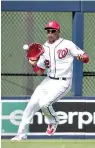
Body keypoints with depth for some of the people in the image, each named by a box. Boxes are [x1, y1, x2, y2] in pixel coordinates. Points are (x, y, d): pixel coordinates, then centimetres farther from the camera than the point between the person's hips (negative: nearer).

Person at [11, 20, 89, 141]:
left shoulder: (67, 44, -7)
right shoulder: (44, 48, 8)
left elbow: (86, 58, -9)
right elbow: (39, 71, 12)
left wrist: (81, 57, -33)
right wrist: (33, 64, -9)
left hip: (62, 83, -6)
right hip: (48, 81, 6)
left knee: (44, 103, -23)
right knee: (32, 104, -4)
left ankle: (53, 121, 10)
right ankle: (21, 134, 5)